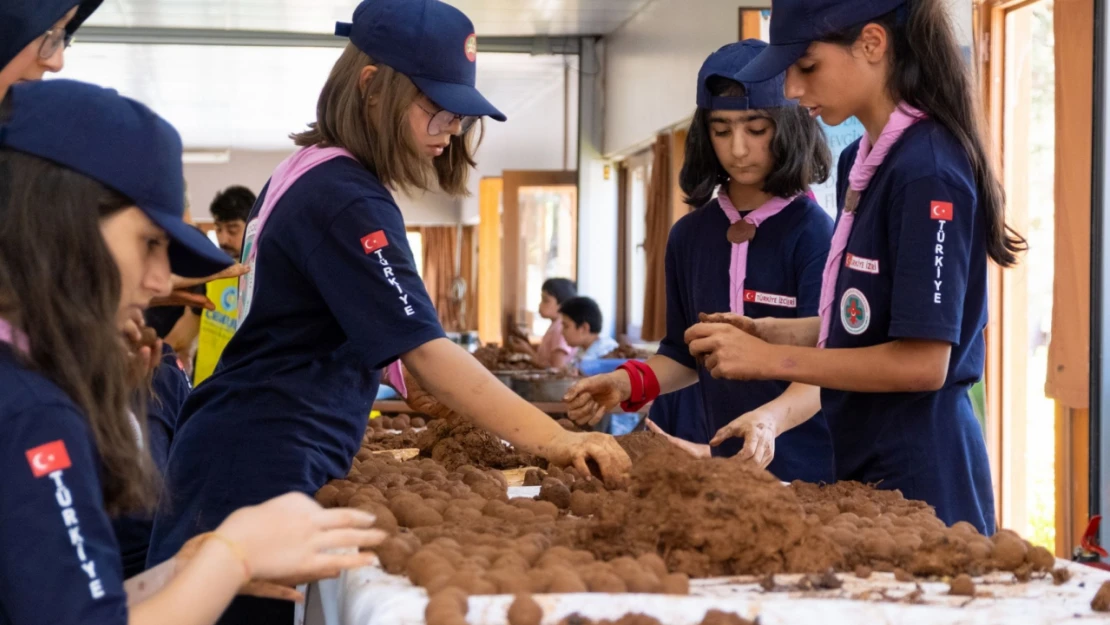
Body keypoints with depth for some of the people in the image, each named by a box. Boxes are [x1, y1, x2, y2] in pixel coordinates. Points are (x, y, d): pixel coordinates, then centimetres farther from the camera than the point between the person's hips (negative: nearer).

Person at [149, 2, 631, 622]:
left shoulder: (303, 174, 13)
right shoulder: (347, 202, -17)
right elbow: (426, 350, -24)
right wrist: (552, 440, -28)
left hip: (239, 449, 10)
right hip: (266, 468, -10)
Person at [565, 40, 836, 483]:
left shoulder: (813, 234, -13)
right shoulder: (689, 236, 5)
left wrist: (769, 418, -40)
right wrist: (631, 382, -4)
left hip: (809, 466, -5)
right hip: (726, 462, 5)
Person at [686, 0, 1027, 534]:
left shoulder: (928, 173, -19)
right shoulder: (859, 162, 9)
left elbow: (923, 361, -21)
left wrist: (771, 360, -16)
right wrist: (778, 332, 2)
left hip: (915, 472, -8)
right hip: (863, 459, 8)